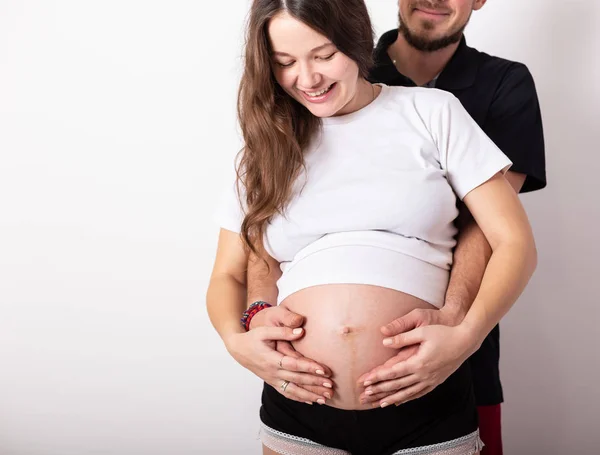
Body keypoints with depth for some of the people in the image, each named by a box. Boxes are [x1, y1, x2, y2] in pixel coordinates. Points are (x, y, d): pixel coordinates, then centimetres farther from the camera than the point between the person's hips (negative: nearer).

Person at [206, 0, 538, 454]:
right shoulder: (267, 146, 9)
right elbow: (229, 276, 12)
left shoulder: (432, 113, 2)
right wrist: (236, 340, -10)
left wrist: (468, 333, -17)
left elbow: (514, 242, 0)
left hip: (427, 410, -2)